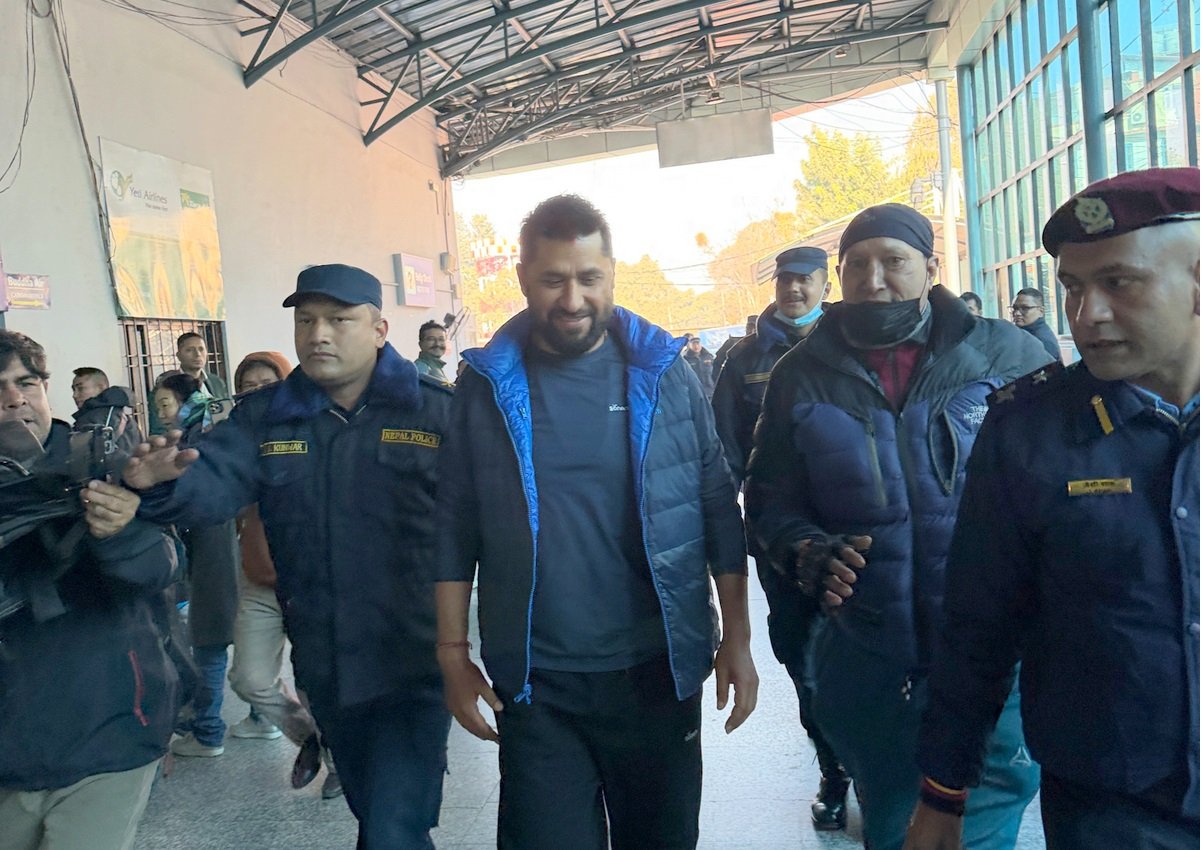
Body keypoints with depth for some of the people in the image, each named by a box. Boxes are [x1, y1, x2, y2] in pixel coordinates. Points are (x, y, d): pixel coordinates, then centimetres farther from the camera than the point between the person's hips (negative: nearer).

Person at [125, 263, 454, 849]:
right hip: (325, 668, 5)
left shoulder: (436, 411, -8)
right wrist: (166, 483, -34)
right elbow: (215, 483, -12)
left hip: (413, 664, -5)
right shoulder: (264, 417, 4)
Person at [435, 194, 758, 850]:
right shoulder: (486, 386, -2)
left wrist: (738, 637, -1)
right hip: (534, 683, 0)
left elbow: (718, 512, 1)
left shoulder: (663, 373, -2)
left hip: (658, 672, 1)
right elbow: (455, 528, 1)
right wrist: (453, 655, 0)